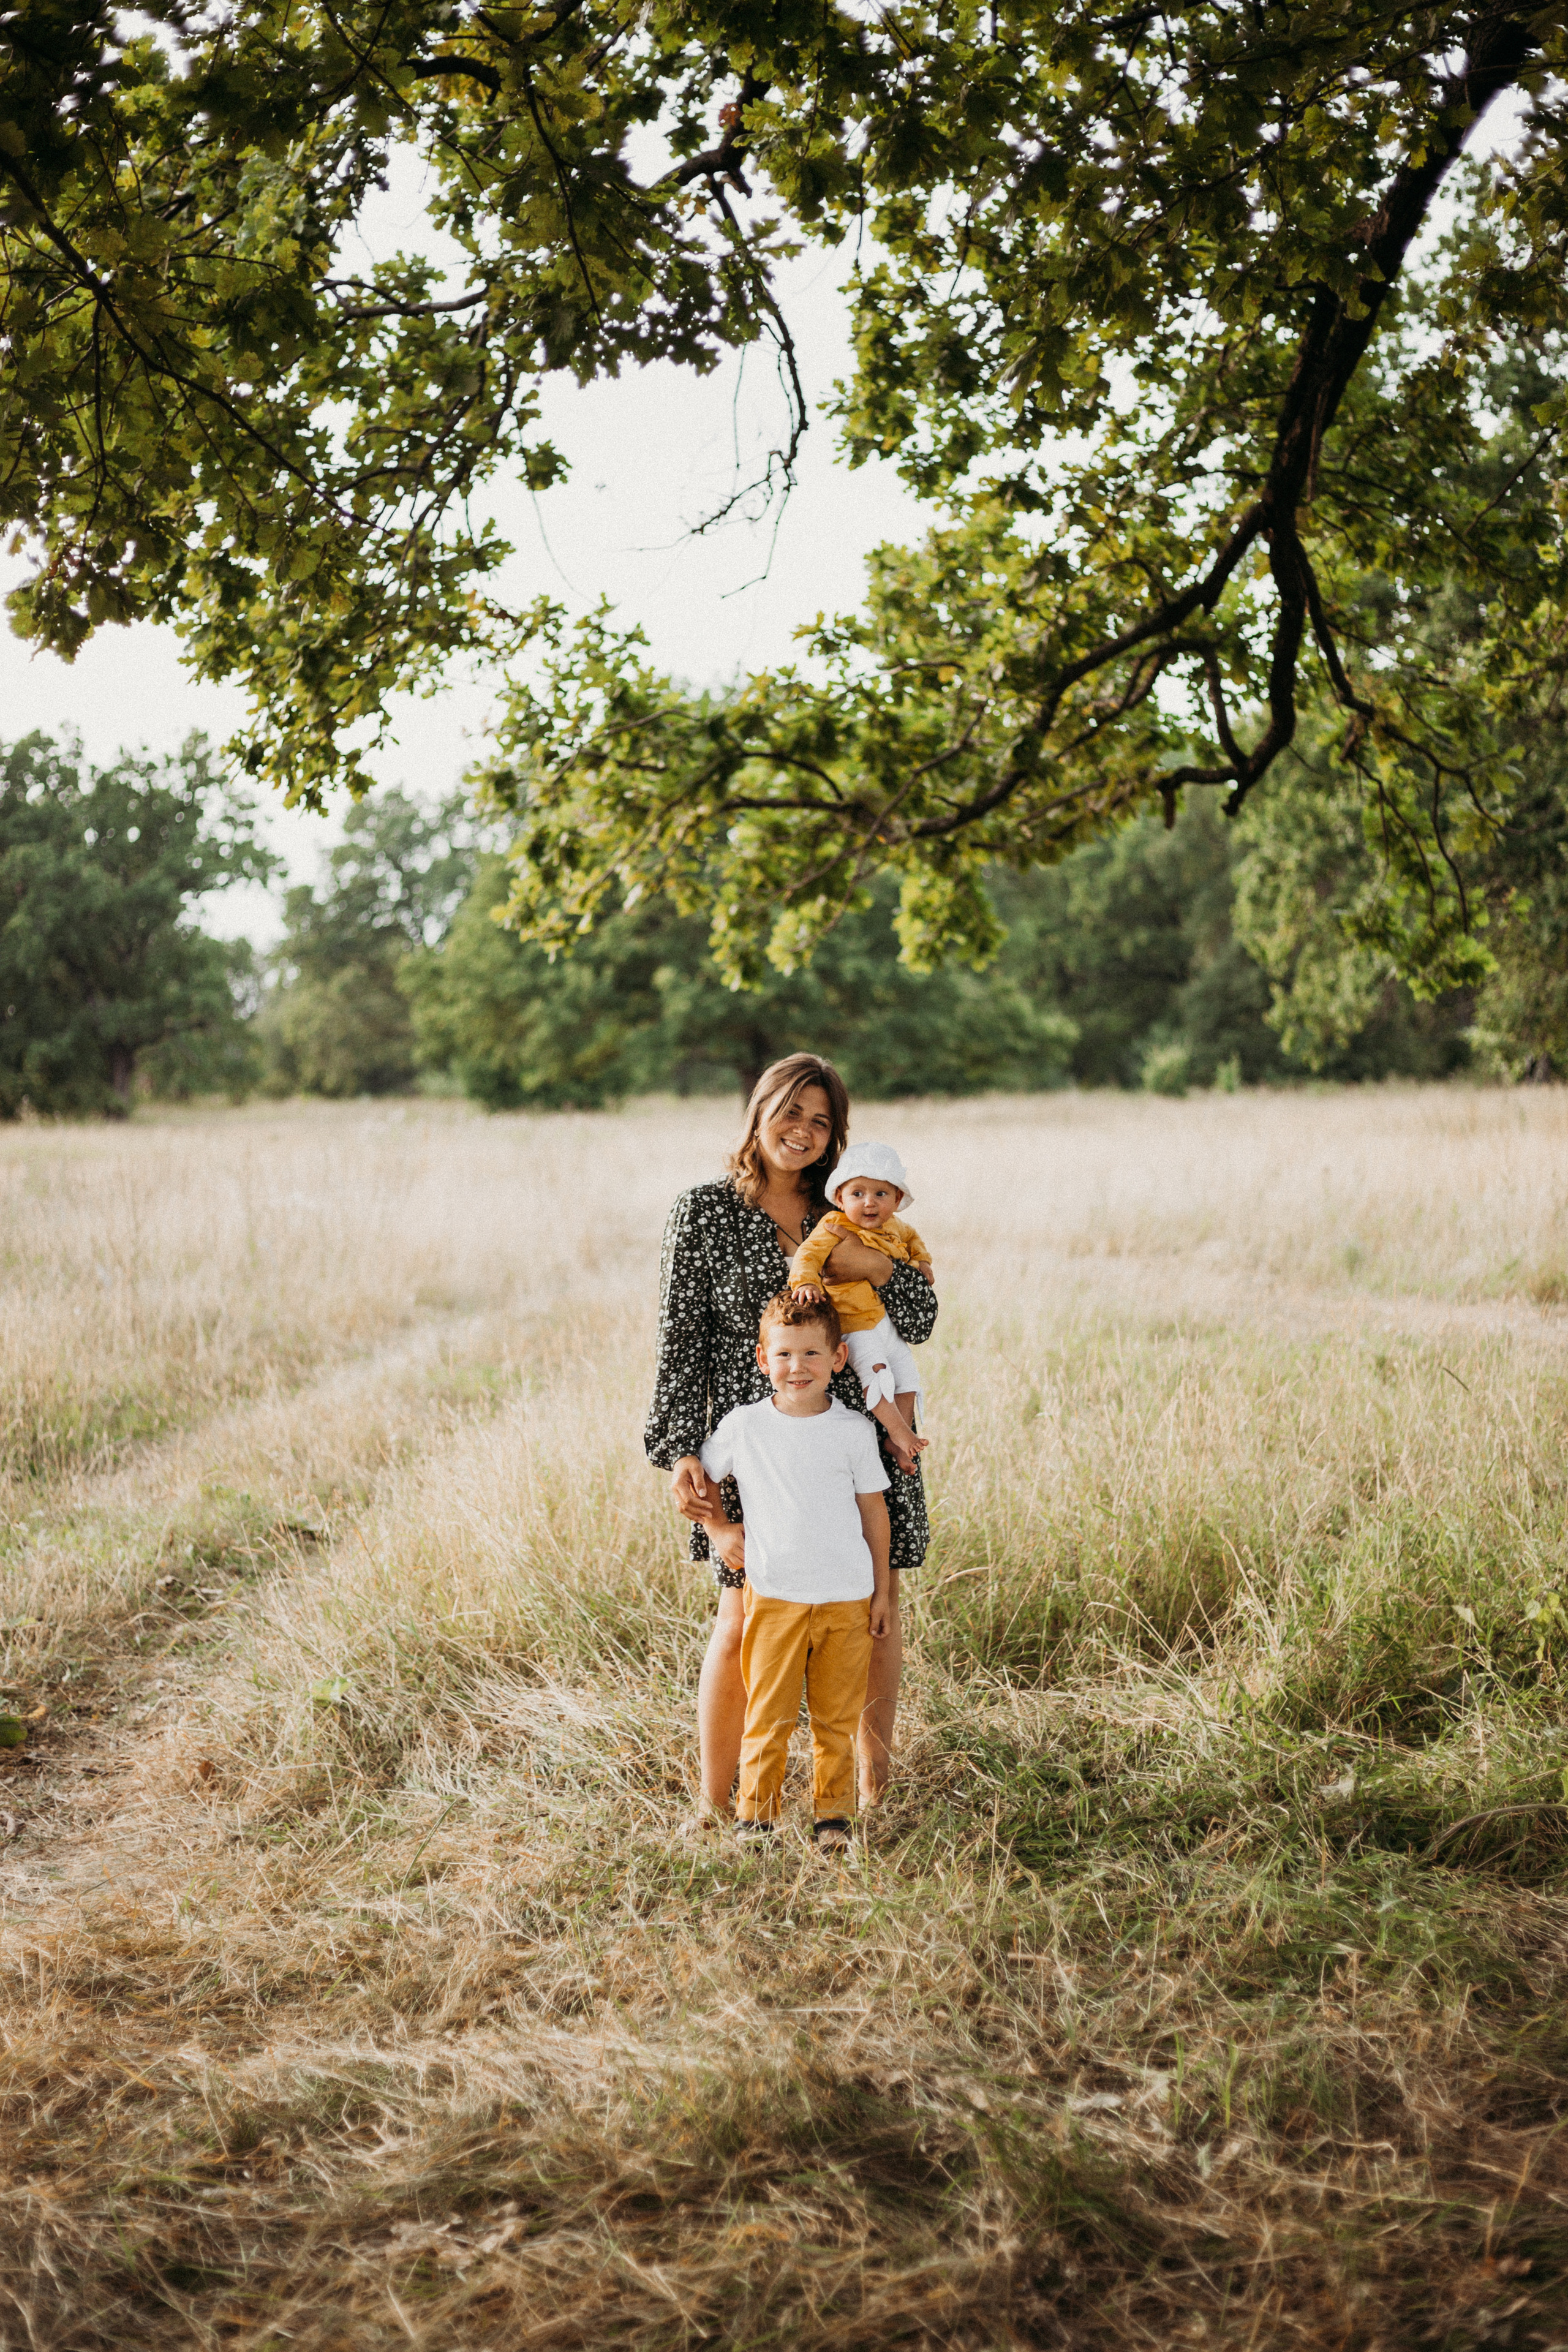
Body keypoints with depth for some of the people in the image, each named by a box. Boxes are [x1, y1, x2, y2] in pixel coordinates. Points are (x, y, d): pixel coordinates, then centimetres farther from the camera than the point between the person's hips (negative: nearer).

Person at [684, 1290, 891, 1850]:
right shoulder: (743, 1426, -2)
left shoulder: (854, 1431, -1)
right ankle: (755, 1815, 13)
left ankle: (832, 1814, 22)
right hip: (774, 1597, -1)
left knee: (837, 1717, 9)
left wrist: (881, 1590, 7)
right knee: (768, 1715, 1)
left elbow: (874, 1511, 6)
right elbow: (701, 1475, 15)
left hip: (847, 1600, 1)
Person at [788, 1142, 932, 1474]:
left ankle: (900, 1440, 20)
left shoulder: (893, 1227, 6)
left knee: (906, 1374, 8)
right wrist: (806, 1282, -45)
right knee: (874, 1371, -26)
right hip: (852, 1322, -7)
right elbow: (808, 1255, -27)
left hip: (888, 1319, 7)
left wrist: (922, 1262, 14)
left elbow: (912, 1238, 29)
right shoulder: (834, 1227, -16)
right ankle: (898, 1430, -16)